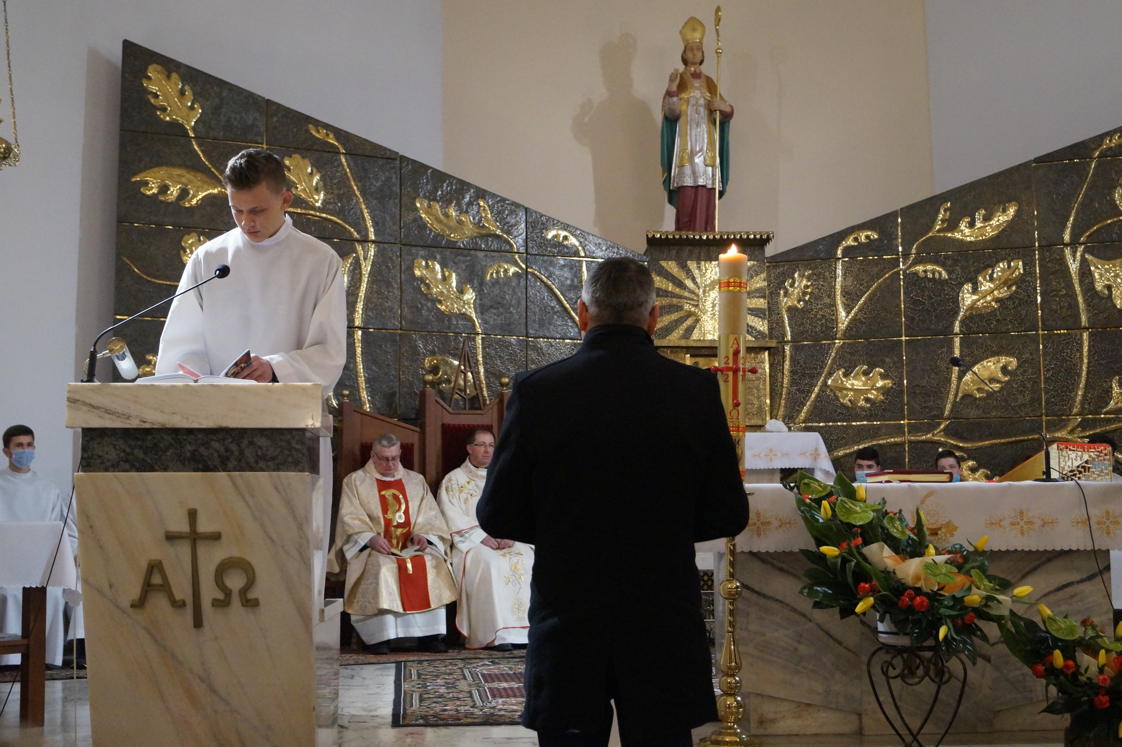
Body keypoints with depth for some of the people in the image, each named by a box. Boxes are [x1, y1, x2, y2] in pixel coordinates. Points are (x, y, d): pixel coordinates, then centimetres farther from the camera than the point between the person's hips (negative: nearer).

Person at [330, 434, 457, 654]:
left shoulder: (416, 481, 22)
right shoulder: (355, 481, 13)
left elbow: (430, 516, 14)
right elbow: (350, 519, 0)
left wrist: (422, 535, -9)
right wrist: (371, 538, -19)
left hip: (411, 547, 2)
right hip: (372, 549, -2)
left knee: (432, 563, -29)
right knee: (381, 567, -37)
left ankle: (430, 634, -29)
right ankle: (378, 636, -35)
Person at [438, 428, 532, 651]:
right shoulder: (453, 480, 10)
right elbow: (453, 518, -2)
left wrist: (510, 535, -11)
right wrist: (481, 537, -14)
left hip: (507, 542, 3)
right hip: (470, 542, -3)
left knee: (526, 559, -28)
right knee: (489, 563, -36)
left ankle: (523, 630, -29)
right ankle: (497, 634, -37)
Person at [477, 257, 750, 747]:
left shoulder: (536, 390, -8)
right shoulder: (697, 390, -6)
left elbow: (497, 517, -2)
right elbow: (728, 516, 0)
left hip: (565, 632, 0)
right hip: (664, 633, 1)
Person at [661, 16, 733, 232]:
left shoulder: (709, 83, 17)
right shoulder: (678, 81, 6)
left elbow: (726, 115, 13)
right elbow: (671, 113, -8)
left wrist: (724, 107, -9)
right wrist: (672, 88, -23)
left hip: (707, 151, 4)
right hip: (685, 151, -4)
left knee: (707, 203, -3)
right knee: (687, 202, -11)